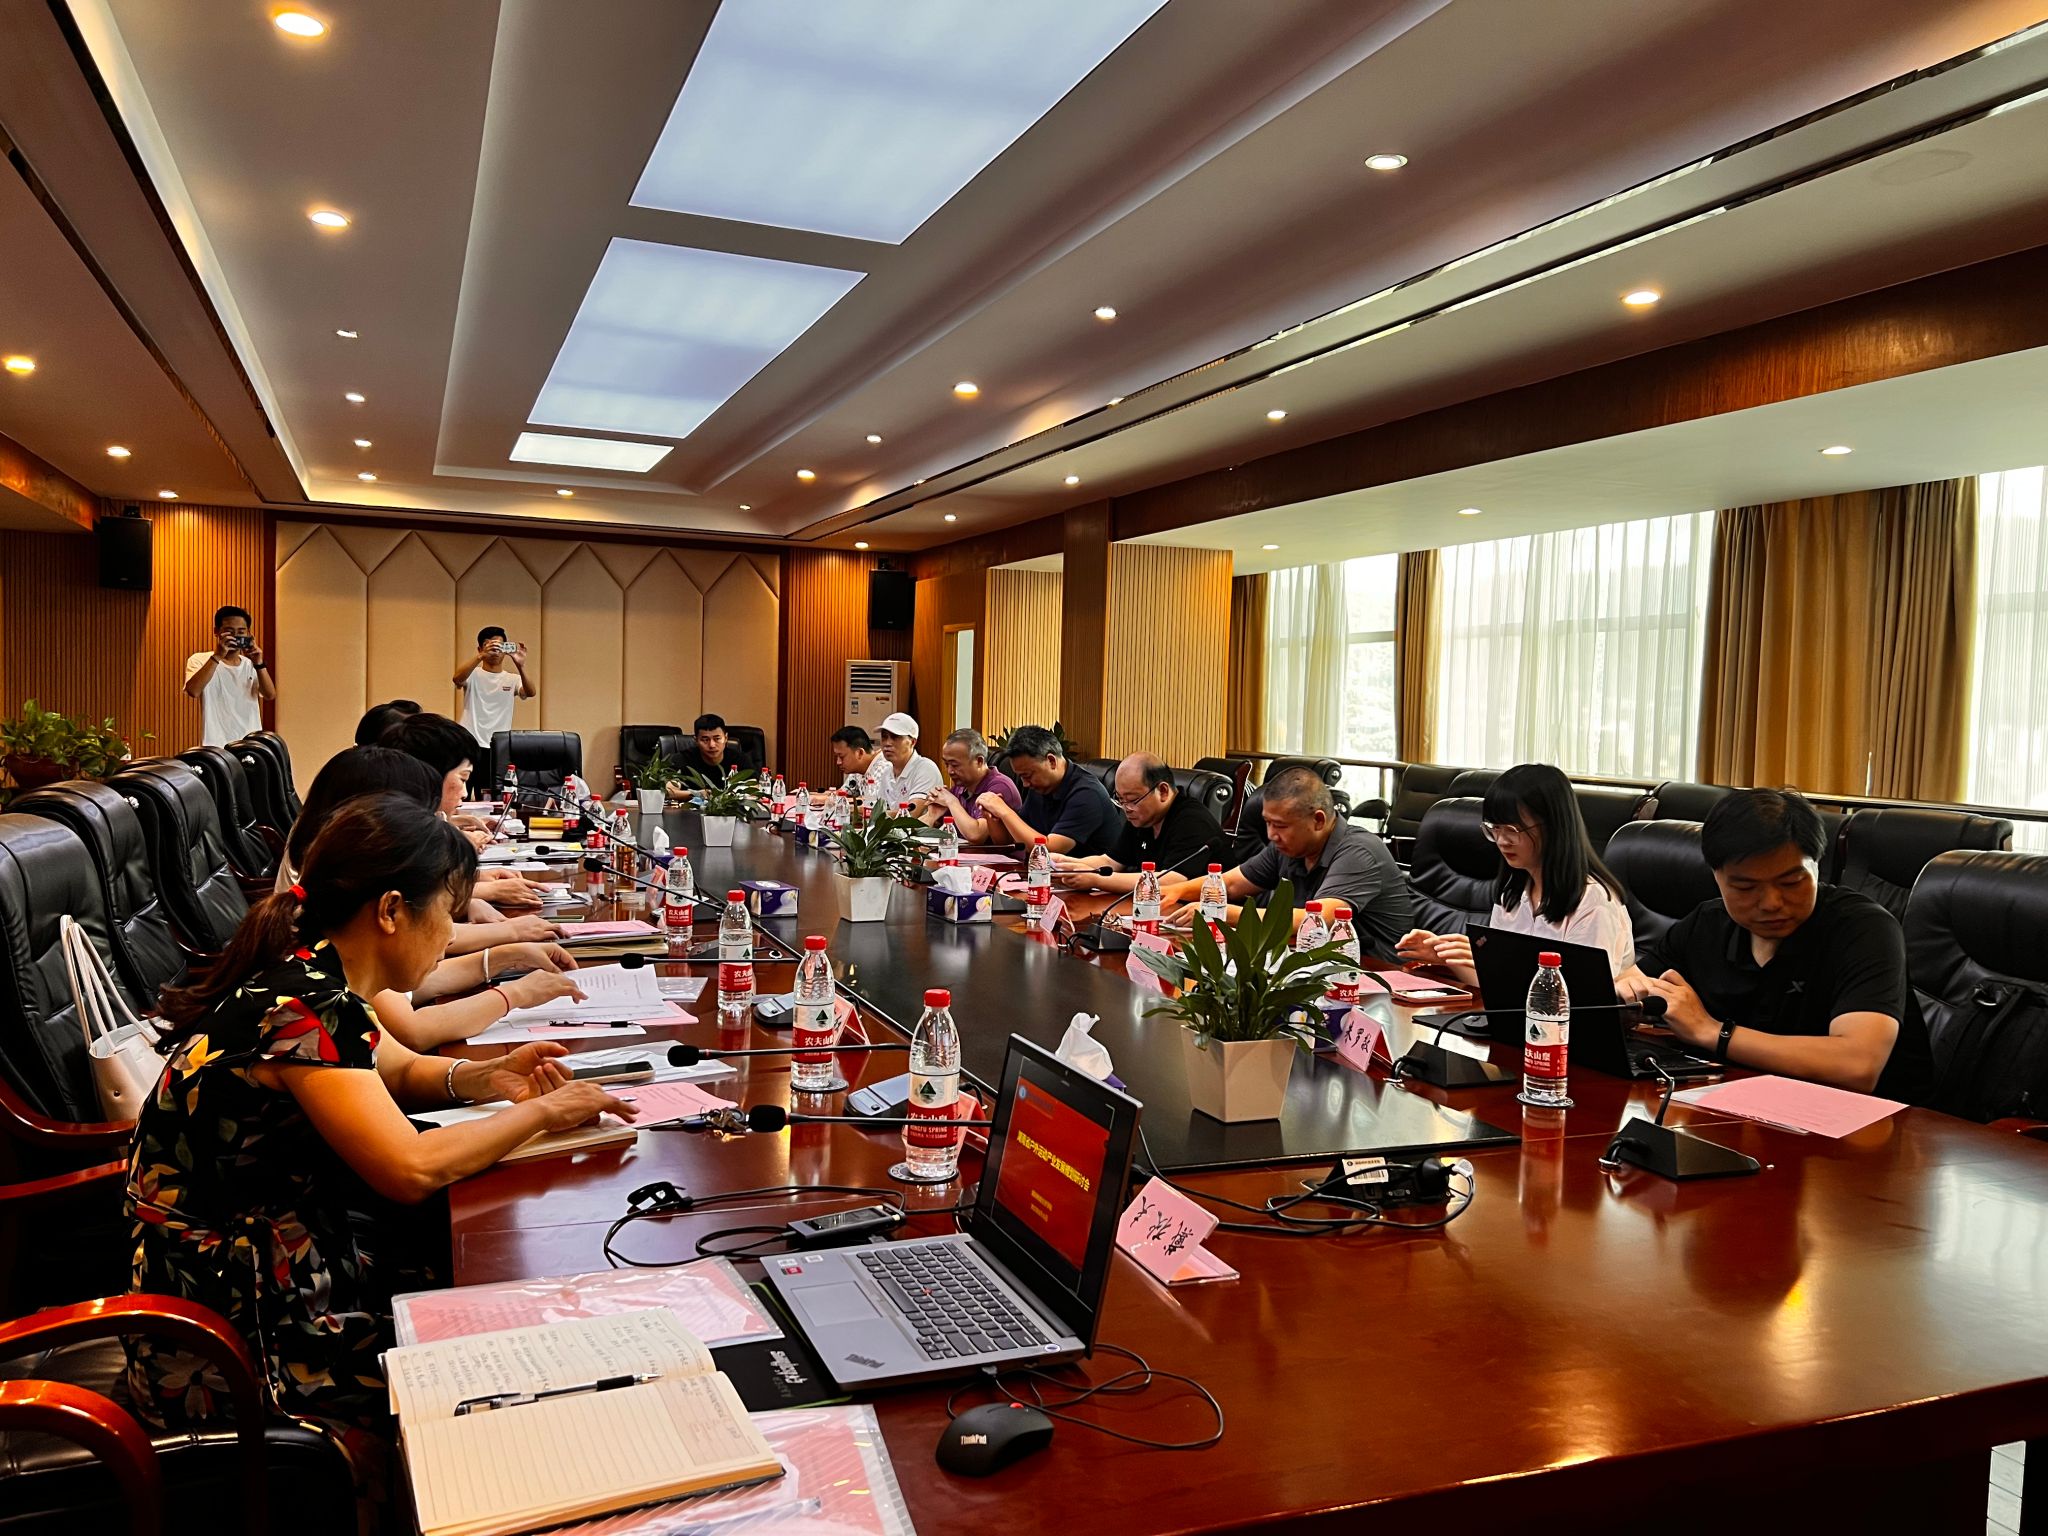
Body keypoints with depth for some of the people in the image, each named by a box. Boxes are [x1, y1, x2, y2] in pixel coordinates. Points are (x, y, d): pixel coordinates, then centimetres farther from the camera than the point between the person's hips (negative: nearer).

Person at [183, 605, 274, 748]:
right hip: (215, 747, -3)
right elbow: (193, 691, -18)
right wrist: (217, 656, -21)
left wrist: (259, 663, -16)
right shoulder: (200, 660, 1)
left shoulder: (251, 665, 12)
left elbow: (270, 695, -2)